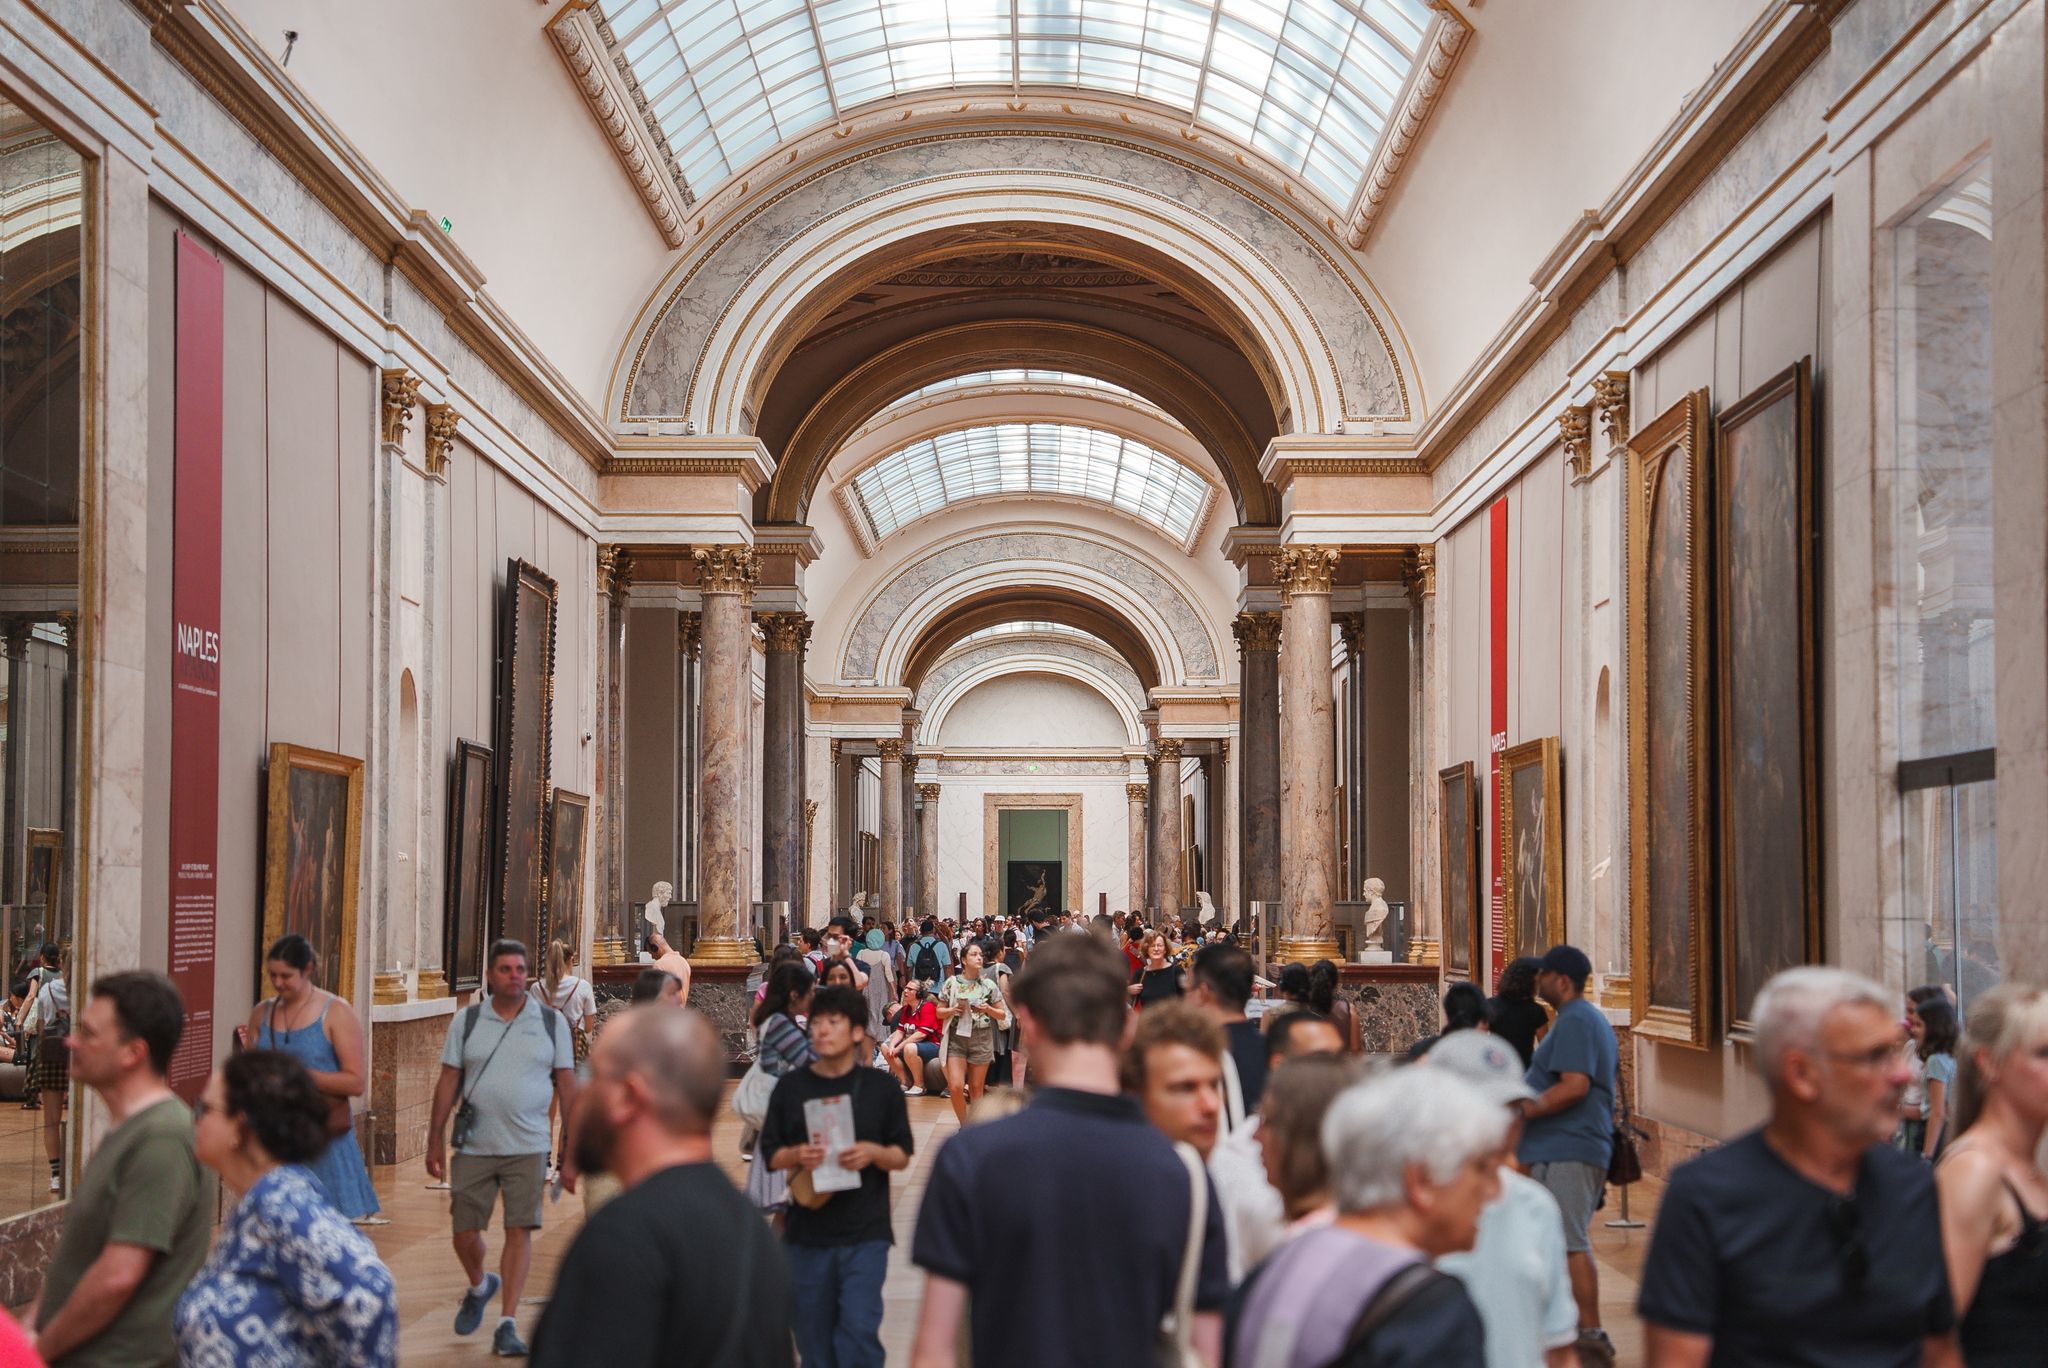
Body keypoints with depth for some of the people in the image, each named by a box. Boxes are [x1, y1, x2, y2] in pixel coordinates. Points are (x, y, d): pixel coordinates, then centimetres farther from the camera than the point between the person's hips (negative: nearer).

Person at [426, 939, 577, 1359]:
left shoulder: (551, 1022, 2)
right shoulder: (466, 1021, 3)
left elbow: (567, 1087, 3)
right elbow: (449, 1082, 7)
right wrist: (435, 1139, 3)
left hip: (527, 1148, -1)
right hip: (474, 1147, 1)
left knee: (519, 1231, -3)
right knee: (465, 1233, 5)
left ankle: (507, 1325, 5)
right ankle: (479, 1286, 37)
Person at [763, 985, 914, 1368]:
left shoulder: (880, 1086, 0)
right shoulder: (792, 1086, 2)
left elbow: (902, 1157, 4)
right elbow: (771, 1155, 6)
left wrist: (874, 1153, -17)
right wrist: (796, 1156, -16)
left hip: (865, 1235, -2)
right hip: (807, 1232, 2)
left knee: (859, 1332, -12)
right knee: (814, 1337, 9)